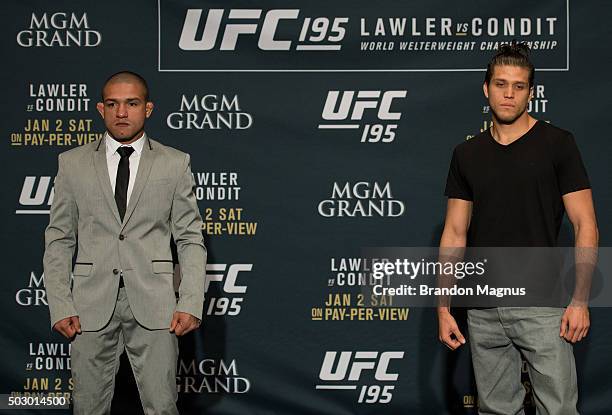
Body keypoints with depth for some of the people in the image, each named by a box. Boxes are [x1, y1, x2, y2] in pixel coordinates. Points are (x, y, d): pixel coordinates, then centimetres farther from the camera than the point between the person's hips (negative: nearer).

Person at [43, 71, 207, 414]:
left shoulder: (175, 163, 7)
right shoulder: (73, 163, 9)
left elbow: (191, 239, 5)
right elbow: (59, 239, 8)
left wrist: (191, 304, -6)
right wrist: (60, 305, -2)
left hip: (153, 305, -1)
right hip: (92, 307, 1)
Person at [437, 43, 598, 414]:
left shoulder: (557, 144, -3)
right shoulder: (467, 154, 9)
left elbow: (585, 226, -4)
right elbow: (455, 233, 9)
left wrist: (580, 300, -12)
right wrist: (443, 307, 2)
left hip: (541, 304, -4)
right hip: (484, 309, 4)